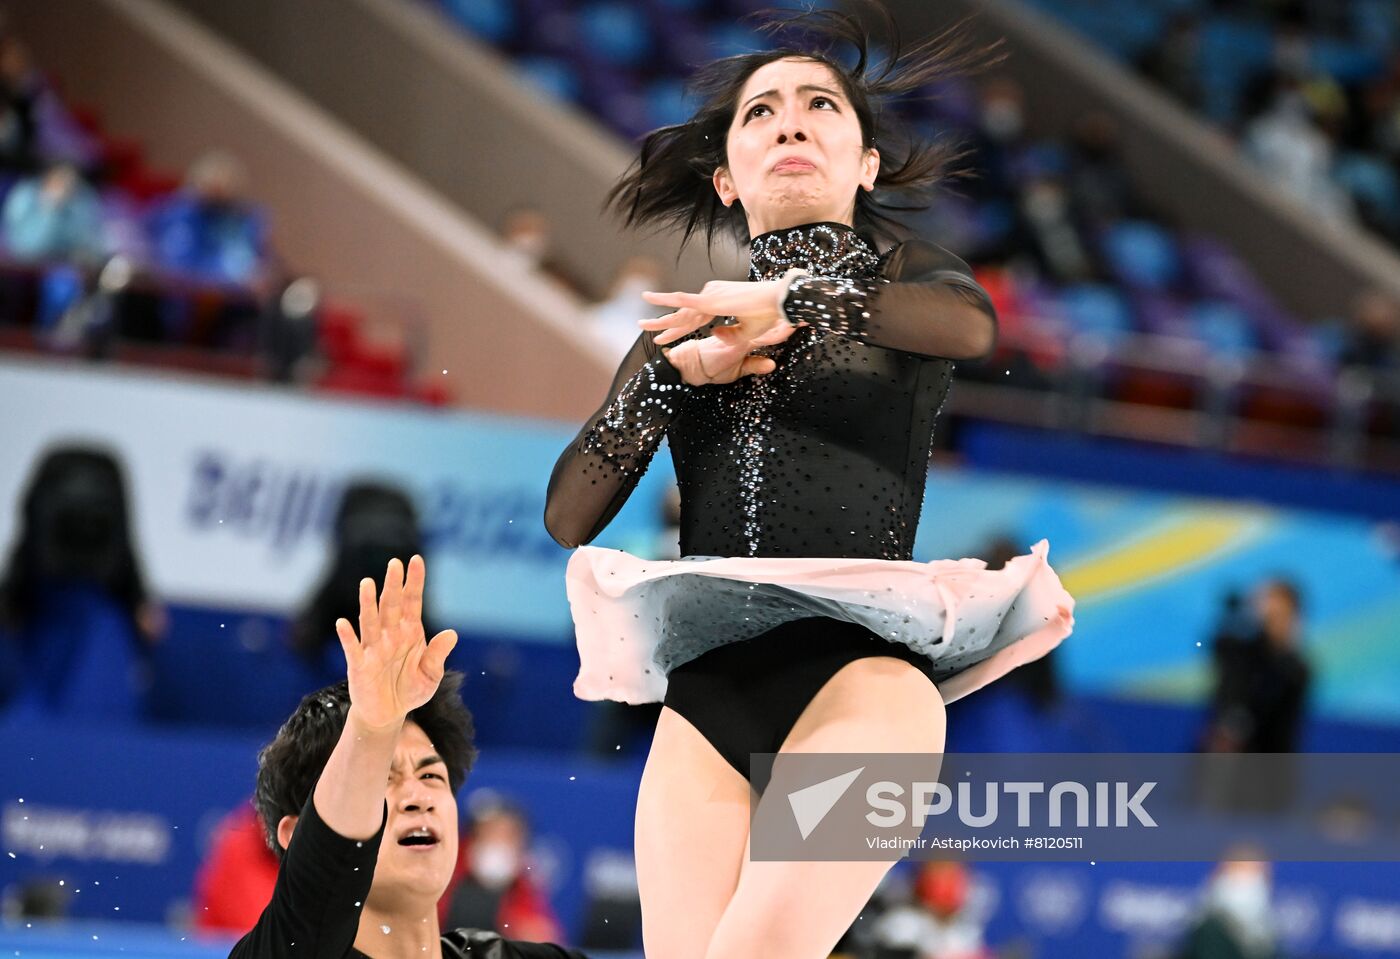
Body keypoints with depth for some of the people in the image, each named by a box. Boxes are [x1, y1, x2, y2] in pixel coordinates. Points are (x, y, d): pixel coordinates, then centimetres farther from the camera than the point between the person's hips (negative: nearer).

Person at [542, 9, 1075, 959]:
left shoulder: (902, 277, 15)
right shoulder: (689, 327, 23)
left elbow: (971, 325, -13)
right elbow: (569, 516, 12)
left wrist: (788, 299, -6)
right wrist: (672, 372, 1)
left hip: (858, 667, -4)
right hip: (706, 690, 4)